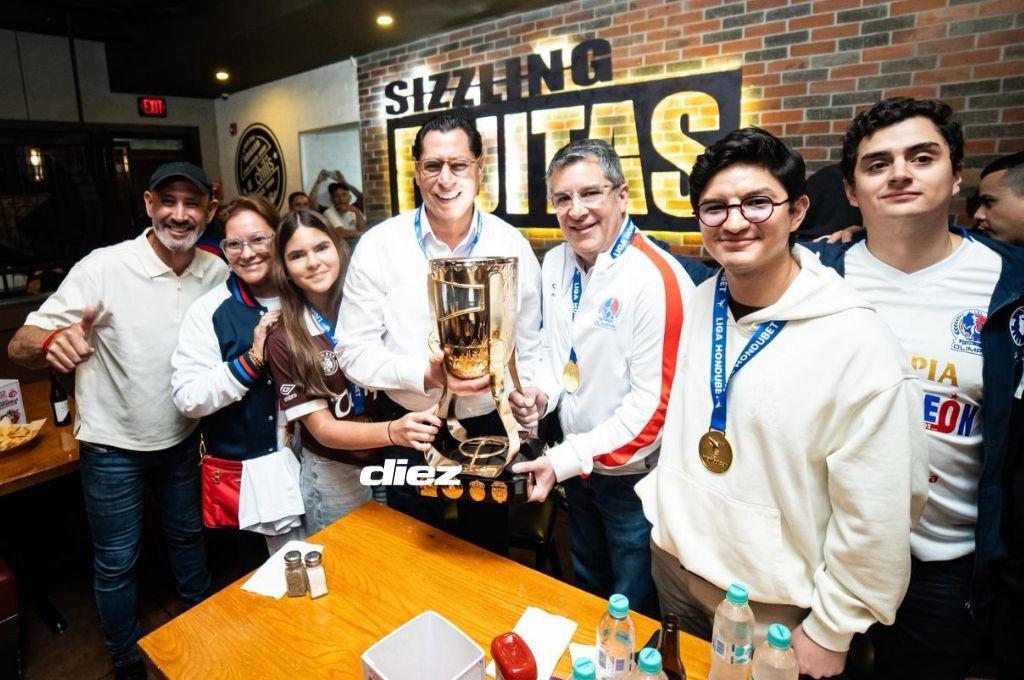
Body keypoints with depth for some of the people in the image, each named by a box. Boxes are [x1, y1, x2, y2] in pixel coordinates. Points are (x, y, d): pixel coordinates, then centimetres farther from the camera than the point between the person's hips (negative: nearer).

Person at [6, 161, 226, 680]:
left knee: (187, 536, 23)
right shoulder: (104, 268, -20)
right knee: (116, 564, 14)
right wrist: (53, 342, -43)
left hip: (182, 438, 4)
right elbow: (20, 345, -19)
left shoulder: (216, 272, -8)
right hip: (113, 447, -3)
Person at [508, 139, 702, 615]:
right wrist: (541, 392, -9)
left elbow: (655, 401, -24)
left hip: (633, 474, -7)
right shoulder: (556, 262, -2)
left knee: (634, 610, 17)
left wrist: (566, 459, -23)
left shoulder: (657, 279, -25)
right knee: (586, 589, 30)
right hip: (575, 466, 7)